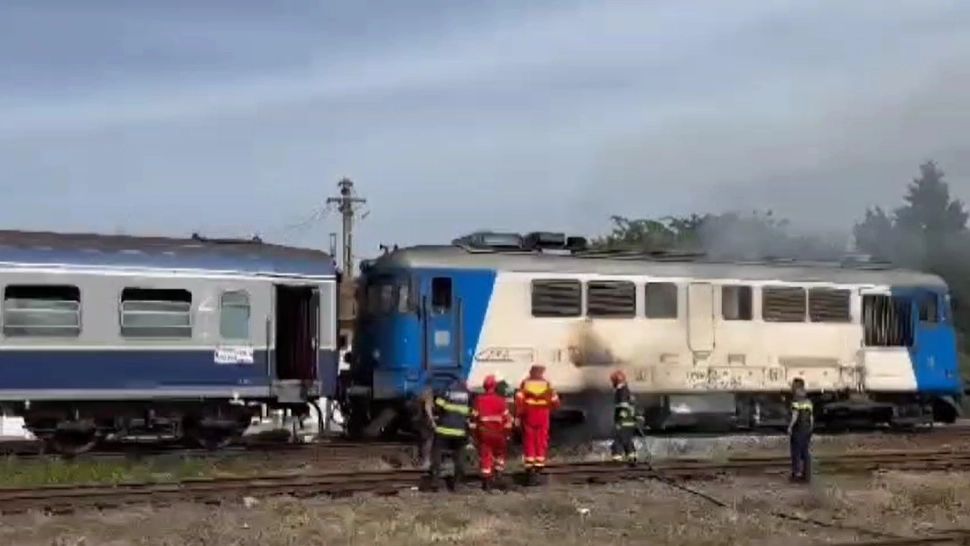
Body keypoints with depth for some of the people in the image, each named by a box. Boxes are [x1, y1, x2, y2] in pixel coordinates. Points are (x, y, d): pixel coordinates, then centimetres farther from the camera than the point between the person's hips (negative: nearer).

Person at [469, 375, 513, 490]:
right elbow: (507, 418, -5)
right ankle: (498, 472, 14)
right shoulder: (500, 400, -8)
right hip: (498, 432, 0)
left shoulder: (479, 400, -5)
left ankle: (486, 480, 0)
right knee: (499, 452, 22)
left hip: (483, 432, 0)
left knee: (485, 455, 3)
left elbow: (474, 417, -2)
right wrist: (507, 433, 6)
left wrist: (474, 432, 8)